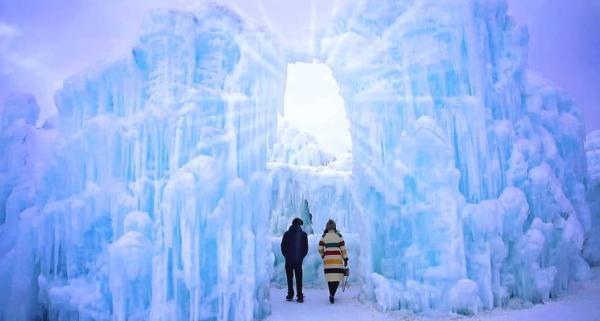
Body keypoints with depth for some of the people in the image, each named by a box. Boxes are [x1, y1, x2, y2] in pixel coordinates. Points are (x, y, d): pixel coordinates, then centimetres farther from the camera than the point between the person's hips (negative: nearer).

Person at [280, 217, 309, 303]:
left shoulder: (287, 234, -1)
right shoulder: (303, 234, -3)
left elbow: (283, 247, 1)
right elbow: (306, 248, -1)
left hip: (288, 260, 0)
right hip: (298, 260, 0)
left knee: (289, 278, 11)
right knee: (299, 278, 6)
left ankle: (290, 295, 13)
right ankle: (300, 297, 3)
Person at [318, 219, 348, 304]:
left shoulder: (324, 236, 0)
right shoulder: (339, 236, -2)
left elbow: (320, 249, 4)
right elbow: (343, 249, -2)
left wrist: (323, 256, 22)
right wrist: (345, 259, 5)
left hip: (328, 259, 1)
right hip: (337, 259, -1)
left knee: (330, 277, 8)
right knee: (337, 277, 4)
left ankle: (332, 295, 9)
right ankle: (332, 294, -13)